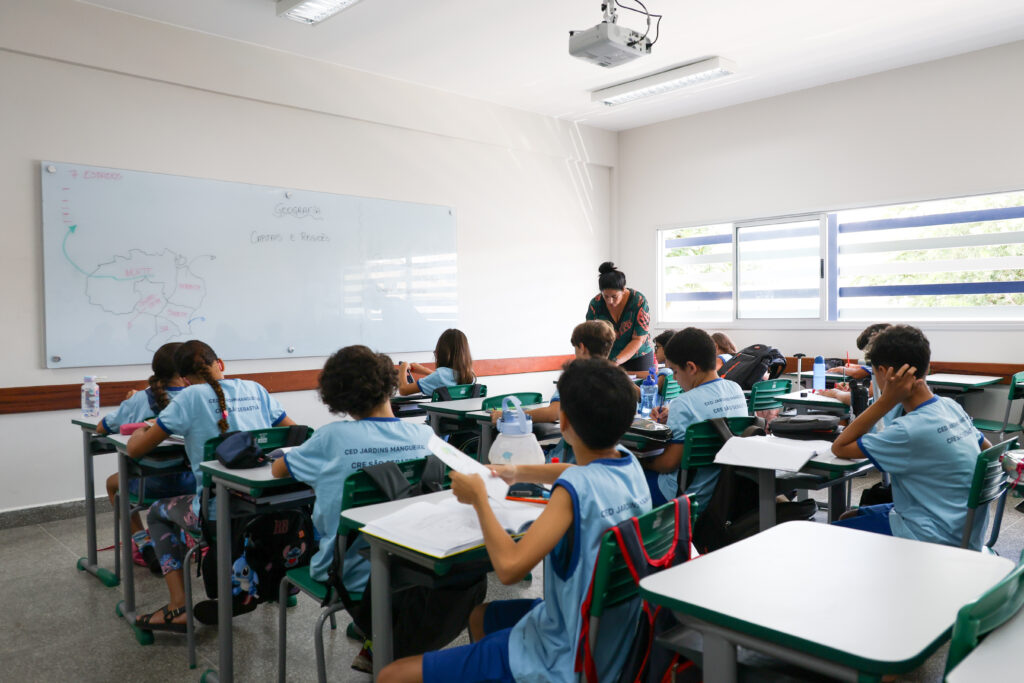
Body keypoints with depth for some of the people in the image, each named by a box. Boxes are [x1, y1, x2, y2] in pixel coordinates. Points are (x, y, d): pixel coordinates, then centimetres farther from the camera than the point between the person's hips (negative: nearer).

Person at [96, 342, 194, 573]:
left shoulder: (140, 400, -11)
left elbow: (101, 428, 0)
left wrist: (129, 406, 16)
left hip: (153, 486, -1)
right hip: (191, 482, 1)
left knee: (113, 482, 32)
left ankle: (144, 543, 25)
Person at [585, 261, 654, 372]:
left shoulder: (639, 301, -20)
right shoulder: (595, 304, -14)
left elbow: (638, 340, -20)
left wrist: (616, 362, -30)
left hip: (639, 358, -1)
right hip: (607, 358, 1)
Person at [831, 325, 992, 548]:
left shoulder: (911, 430, -27)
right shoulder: (952, 407, -2)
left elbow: (839, 448, -19)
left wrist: (886, 400, -23)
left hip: (932, 540, -9)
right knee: (849, 518, 21)